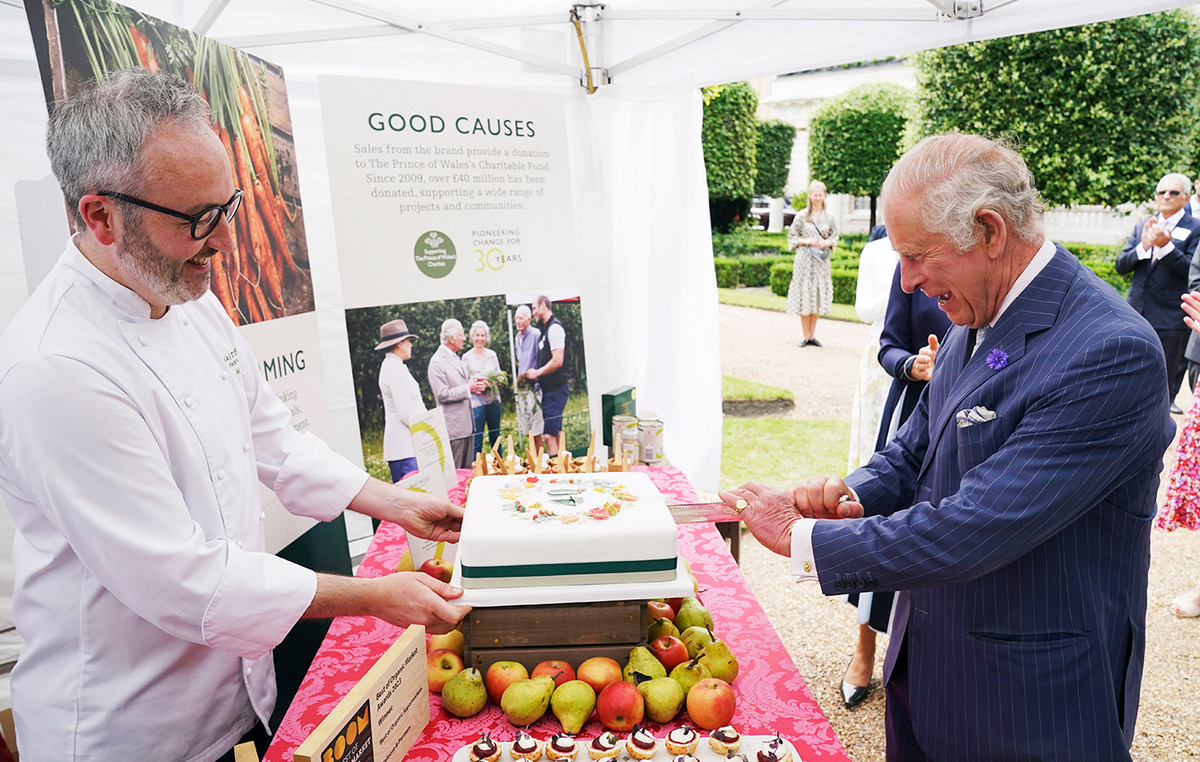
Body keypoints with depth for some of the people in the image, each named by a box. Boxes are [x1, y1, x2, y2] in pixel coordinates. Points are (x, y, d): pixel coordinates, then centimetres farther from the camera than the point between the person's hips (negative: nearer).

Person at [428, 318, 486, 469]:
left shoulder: (456, 358, 17)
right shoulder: (437, 362, -13)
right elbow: (442, 395, -19)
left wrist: (474, 384, 8)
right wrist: (468, 388, -16)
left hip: (467, 424, 9)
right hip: (453, 427, -9)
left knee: (468, 470, 12)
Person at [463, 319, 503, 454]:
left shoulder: (492, 354, 10)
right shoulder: (467, 357, 0)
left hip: (493, 401, 4)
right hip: (476, 402, -4)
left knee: (496, 437, 11)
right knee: (477, 440, -4)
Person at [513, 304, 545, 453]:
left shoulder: (536, 334, -8)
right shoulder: (518, 338, 16)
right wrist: (519, 377, 15)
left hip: (533, 386, -7)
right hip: (521, 387, 7)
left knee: (536, 433, -7)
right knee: (528, 432, 10)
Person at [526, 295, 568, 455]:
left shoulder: (554, 328, -14)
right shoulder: (547, 329, 16)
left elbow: (557, 361, -22)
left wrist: (537, 373, -11)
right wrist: (537, 374, 12)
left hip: (555, 388, -10)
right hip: (549, 388, 10)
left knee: (550, 435, -11)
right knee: (555, 433, 15)